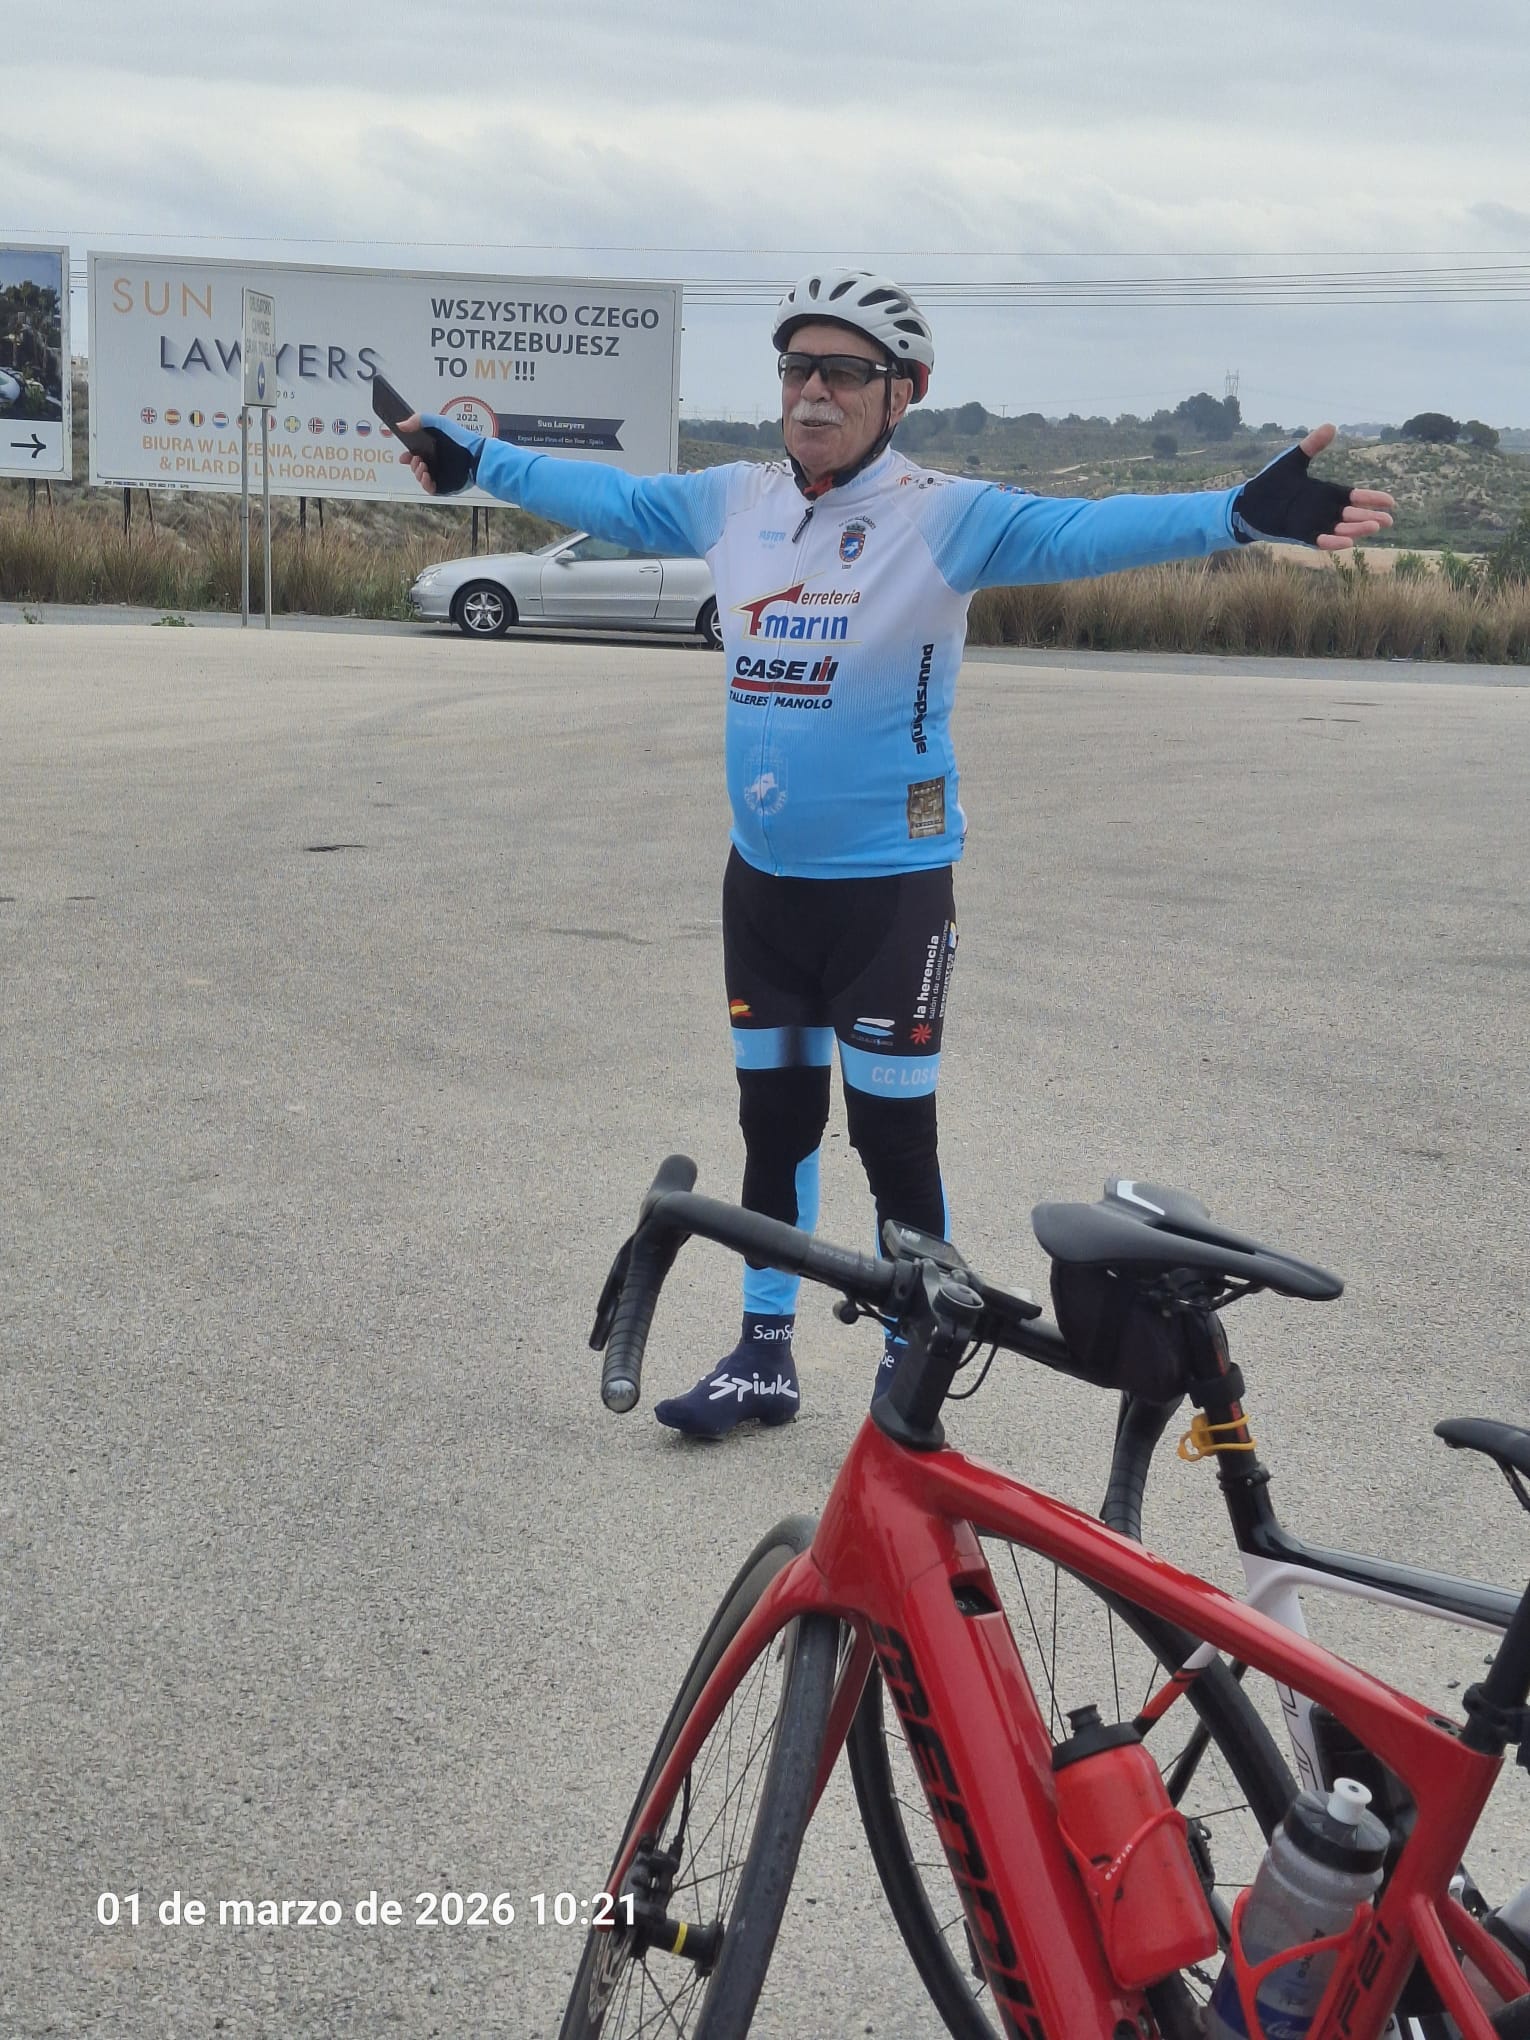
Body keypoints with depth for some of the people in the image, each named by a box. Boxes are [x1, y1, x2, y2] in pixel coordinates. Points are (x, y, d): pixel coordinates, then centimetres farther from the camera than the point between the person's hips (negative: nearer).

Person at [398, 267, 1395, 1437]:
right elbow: (604, 498, 18)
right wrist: (474, 460, 26)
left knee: (894, 1140, 2)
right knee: (774, 1119, 16)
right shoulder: (735, 502, 3)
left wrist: (1243, 513, -43)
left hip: (891, 886, -5)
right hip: (762, 878, 6)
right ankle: (766, 1356, 31)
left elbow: (1081, 533, -28)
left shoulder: (946, 516, -14)